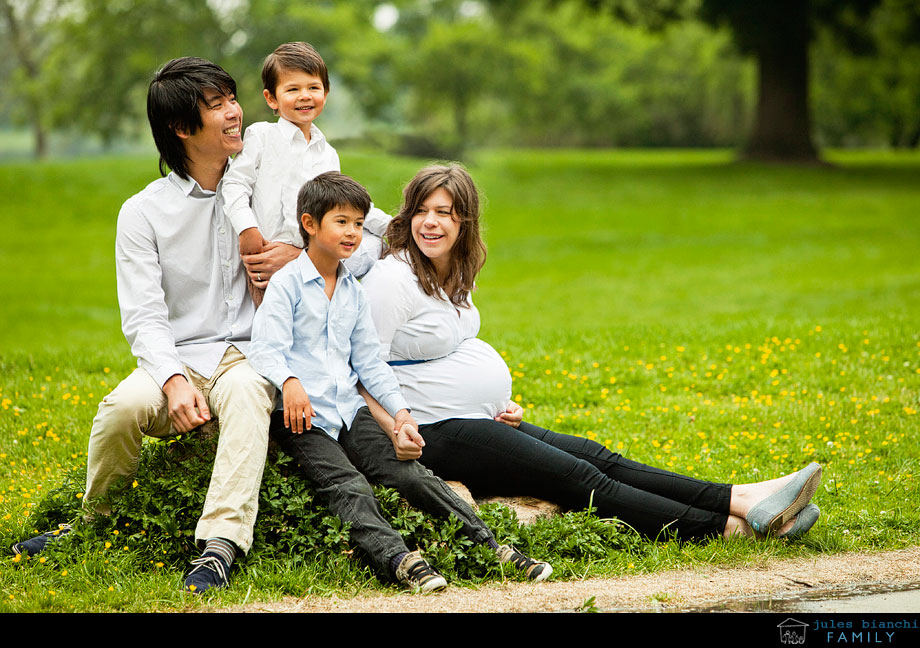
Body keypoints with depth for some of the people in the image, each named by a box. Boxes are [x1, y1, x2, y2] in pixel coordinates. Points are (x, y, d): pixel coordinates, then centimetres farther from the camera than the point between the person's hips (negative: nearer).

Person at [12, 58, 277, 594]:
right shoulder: (144, 212, 3)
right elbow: (143, 318, -5)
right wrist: (174, 380, -25)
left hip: (248, 355, 0)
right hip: (176, 361, 0)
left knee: (246, 389, -37)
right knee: (124, 405, -32)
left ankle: (220, 545, -47)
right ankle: (93, 522, -3)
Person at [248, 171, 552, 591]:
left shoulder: (354, 292, 18)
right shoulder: (287, 284, -3)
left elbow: (369, 362, 19)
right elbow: (267, 350, -14)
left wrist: (400, 413, 7)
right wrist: (290, 382, -35)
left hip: (349, 411, 5)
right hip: (302, 415, -5)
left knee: (411, 474, -9)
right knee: (348, 486, -26)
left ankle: (489, 545, -16)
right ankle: (396, 559, -44)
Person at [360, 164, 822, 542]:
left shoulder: (453, 277, 14)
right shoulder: (393, 278, -14)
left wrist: (502, 405, 11)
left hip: (480, 423, 9)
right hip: (435, 434, -9)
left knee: (600, 459, -1)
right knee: (580, 479, -13)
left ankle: (742, 500, -7)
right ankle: (729, 525, -16)